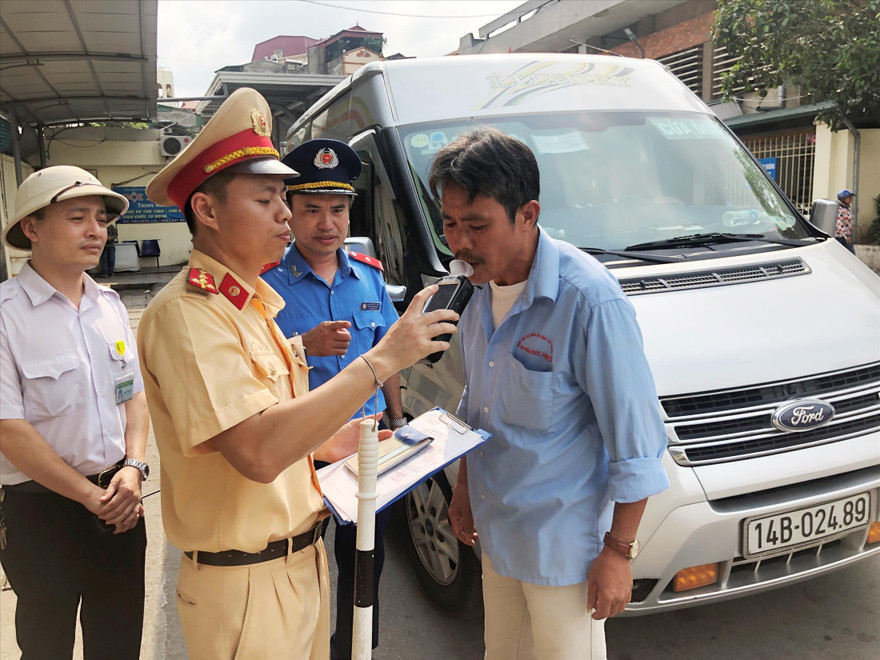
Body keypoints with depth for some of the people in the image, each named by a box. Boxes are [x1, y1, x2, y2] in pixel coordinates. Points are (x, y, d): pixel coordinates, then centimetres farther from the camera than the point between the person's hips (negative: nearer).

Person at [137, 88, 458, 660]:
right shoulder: (186, 312, -20)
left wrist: (319, 444, 4)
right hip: (246, 587, -8)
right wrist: (380, 359, -30)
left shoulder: (252, 305, 11)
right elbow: (258, 453, -32)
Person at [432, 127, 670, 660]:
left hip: (564, 545, -7)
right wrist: (464, 487, 16)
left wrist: (618, 551, -16)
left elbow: (636, 442, -20)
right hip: (497, 531, 7)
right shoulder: (484, 288, -1)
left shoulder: (589, 300, -26)